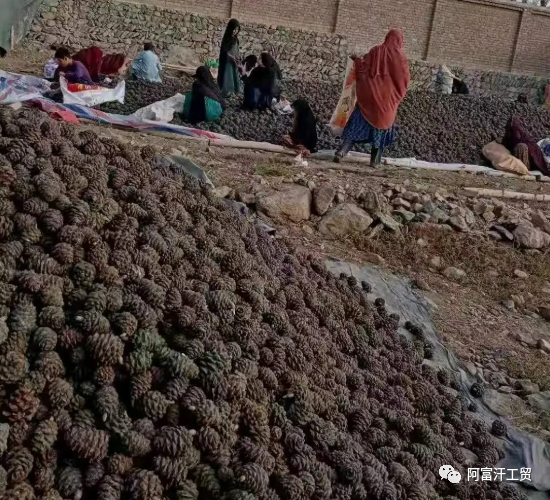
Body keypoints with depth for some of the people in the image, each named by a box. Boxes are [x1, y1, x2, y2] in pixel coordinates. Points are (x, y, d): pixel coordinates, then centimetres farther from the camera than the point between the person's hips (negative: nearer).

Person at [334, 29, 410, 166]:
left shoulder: (376, 51, 0)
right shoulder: (401, 56, -4)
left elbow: (362, 66, 6)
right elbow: (405, 79, 0)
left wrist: (356, 61, 26)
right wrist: (397, 94, 18)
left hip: (370, 94, 1)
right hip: (388, 98, -1)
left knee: (358, 123, 3)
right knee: (382, 124, 10)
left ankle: (342, 151, -9)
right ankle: (375, 160, 7)